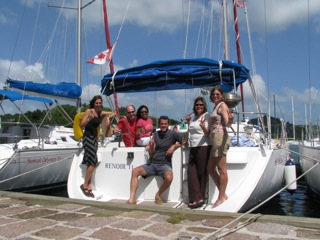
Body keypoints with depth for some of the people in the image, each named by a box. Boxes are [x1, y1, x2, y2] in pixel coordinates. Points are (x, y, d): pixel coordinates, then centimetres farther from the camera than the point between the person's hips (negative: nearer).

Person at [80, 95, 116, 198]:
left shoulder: (101, 113, 9)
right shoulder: (89, 111, -8)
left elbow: (114, 113, 19)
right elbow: (81, 125, -15)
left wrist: (109, 117, -1)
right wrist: (89, 118, -30)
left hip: (94, 138, 7)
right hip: (88, 137, -7)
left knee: (91, 163, 8)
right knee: (93, 163, -13)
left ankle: (89, 186, 13)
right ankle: (85, 185, 0)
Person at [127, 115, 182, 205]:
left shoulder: (172, 134, -3)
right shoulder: (156, 134, 11)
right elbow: (152, 152, 10)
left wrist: (174, 146, -16)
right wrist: (151, 145, -11)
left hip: (165, 164, -5)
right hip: (153, 164, 5)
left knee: (169, 177, -35)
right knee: (135, 171, -14)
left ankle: (158, 195, -7)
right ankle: (132, 198, -14)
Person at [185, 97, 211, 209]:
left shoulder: (206, 116, -4)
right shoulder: (195, 117, 18)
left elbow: (208, 133, -12)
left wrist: (203, 127, -32)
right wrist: (188, 121, 17)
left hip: (203, 147, -8)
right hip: (193, 148, 8)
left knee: (201, 173, -2)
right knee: (191, 172, 0)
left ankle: (200, 198, 6)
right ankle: (196, 198, 4)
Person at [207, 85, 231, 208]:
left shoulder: (222, 105, -7)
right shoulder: (216, 106, 20)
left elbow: (226, 122, -25)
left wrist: (228, 121, -44)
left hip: (220, 137, -10)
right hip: (215, 138, 10)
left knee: (221, 168, -6)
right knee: (210, 168, 11)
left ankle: (222, 197, 1)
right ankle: (222, 194, 17)